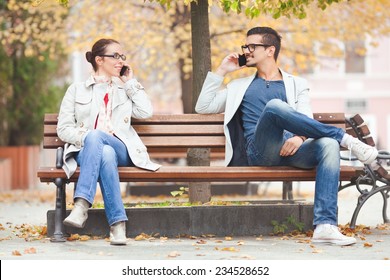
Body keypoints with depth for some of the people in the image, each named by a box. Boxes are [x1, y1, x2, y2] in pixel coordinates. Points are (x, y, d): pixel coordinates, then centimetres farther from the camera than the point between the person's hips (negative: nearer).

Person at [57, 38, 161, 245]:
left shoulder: (125, 90, 26)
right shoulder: (77, 89, 19)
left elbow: (146, 112, 5)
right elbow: (63, 129, 9)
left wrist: (130, 81, 12)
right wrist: (86, 137, -10)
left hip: (121, 150, 1)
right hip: (86, 150, -1)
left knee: (95, 137, -36)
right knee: (106, 155, -40)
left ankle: (82, 205, -46)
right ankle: (117, 223, -46)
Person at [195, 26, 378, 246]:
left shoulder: (296, 84, 27)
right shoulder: (240, 86, 32)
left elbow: (306, 120, 10)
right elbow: (203, 107, 26)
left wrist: (299, 137, -14)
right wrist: (221, 72, 22)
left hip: (291, 149, 1)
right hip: (259, 151, -1)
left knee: (328, 144, -34)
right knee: (274, 105, -33)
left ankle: (325, 226, -44)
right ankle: (347, 140, -25)